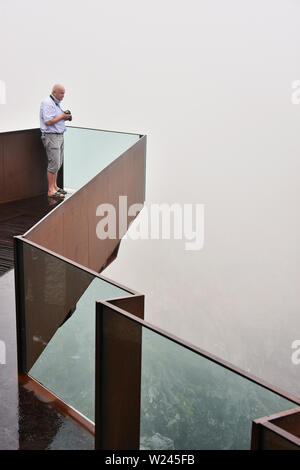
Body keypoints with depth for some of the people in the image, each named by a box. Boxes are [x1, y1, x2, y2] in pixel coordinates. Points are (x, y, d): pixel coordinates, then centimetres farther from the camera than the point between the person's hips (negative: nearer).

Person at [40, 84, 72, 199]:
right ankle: (51, 191, -4)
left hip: (59, 135, 10)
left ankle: (54, 186, 22)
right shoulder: (47, 103, -14)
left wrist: (65, 118, 5)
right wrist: (62, 116, -15)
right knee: (54, 163, -9)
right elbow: (48, 121, -22)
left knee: (58, 163, 13)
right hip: (51, 136, -10)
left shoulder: (56, 103, 17)